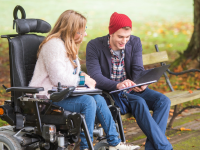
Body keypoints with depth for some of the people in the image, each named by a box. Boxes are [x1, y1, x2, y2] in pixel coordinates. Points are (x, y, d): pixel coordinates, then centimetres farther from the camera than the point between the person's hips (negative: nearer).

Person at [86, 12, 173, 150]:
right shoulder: (94, 46, -13)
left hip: (131, 88, 5)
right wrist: (117, 85, -39)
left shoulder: (135, 42, 0)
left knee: (163, 101, -18)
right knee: (139, 102, -32)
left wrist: (140, 84, -28)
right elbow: (95, 76, -21)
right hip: (109, 92, -5)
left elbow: (138, 70, -4)